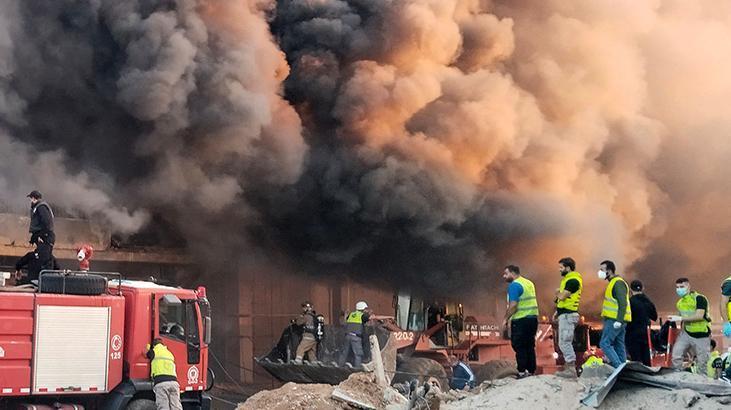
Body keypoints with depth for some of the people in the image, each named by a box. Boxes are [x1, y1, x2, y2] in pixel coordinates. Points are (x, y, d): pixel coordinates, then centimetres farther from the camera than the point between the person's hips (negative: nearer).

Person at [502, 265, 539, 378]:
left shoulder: (514, 285, -13)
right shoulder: (529, 283, 16)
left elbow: (513, 305, -20)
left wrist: (506, 319, -12)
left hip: (521, 320, -9)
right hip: (533, 318, 9)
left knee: (519, 347, -3)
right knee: (530, 347, 12)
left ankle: (522, 372, -5)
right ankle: (531, 372, 13)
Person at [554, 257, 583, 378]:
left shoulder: (573, 280, -15)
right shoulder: (568, 279, 17)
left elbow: (562, 296, -21)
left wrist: (558, 292, 1)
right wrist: (557, 312, 15)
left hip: (568, 315, -11)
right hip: (565, 314, 11)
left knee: (564, 342, -10)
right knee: (566, 343, 14)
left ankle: (571, 369, -9)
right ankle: (568, 367, 19)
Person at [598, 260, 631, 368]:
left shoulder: (618, 283, -13)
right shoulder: (613, 282, 19)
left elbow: (623, 303, -21)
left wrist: (619, 320, -26)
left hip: (615, 320, -10)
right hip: (616, 320, 10)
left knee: (605, 343, -12)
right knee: (619, 346, 9)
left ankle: (619, 367, -18)